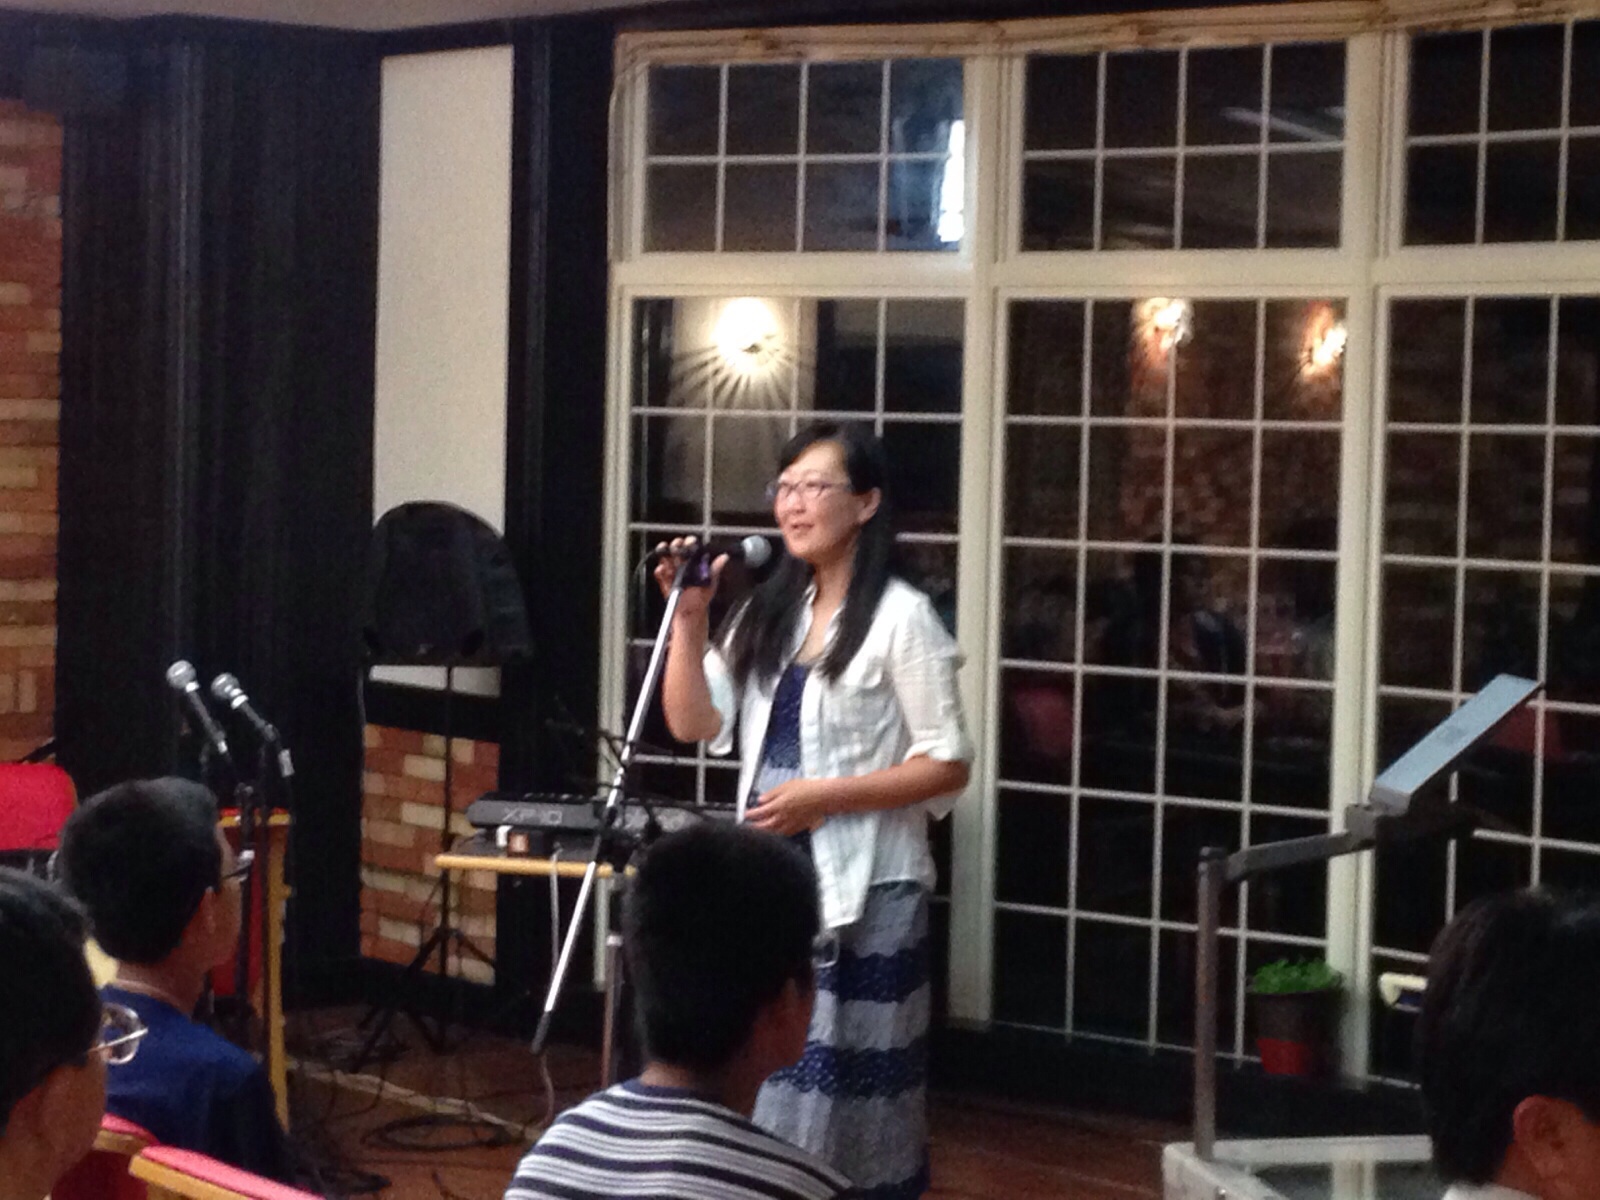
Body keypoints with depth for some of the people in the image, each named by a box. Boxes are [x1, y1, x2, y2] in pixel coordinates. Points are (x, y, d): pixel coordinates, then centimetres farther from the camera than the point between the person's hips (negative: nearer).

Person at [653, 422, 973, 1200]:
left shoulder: (900, 617, -7)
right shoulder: (767, 611, 12)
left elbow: (948, 764, -9)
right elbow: (693, 724, 6)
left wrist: (824, 795, -16)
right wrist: (688, 618, -5)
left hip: (861, 888, -6)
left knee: (844, 1086, -2)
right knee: (763, 1075, 6)